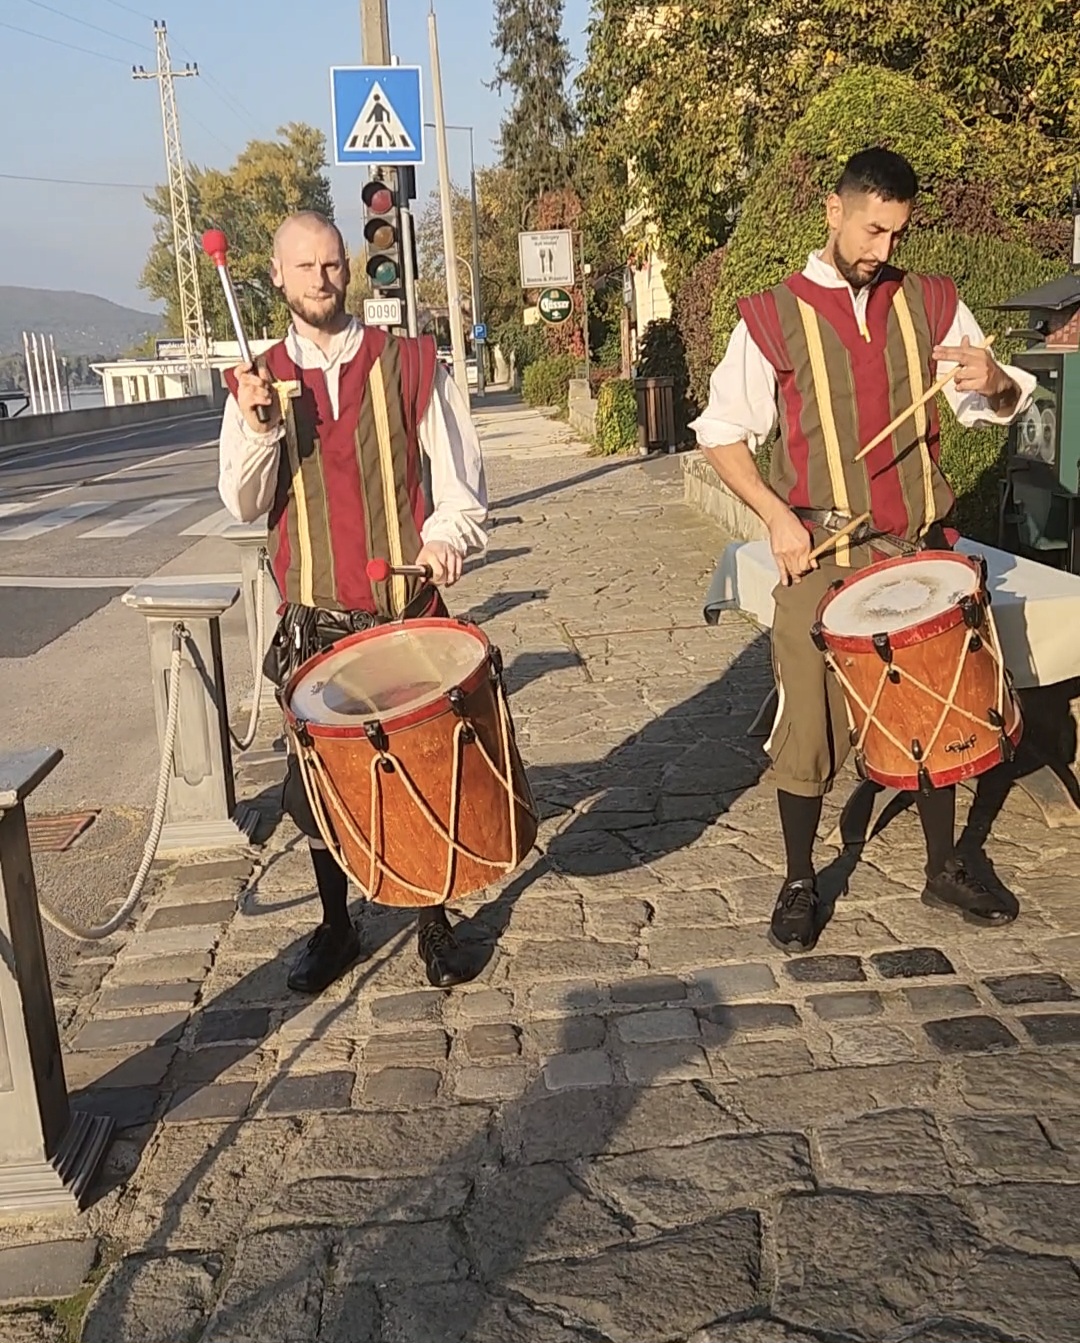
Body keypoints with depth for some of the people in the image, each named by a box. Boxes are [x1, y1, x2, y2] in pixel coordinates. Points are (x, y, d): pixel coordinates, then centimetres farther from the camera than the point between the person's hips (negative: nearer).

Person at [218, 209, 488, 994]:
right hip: (315, 618, 2)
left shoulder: (410, 364, 2)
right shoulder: (260, 383, 6)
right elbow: (244, 505, 0)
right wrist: (259, 427, -16)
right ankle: (336, 927, 27)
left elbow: (461, 470, 3)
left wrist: (450, 533, -16)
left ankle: (434, 922, 24)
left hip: (408, 607, -1)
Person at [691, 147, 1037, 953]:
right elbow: (721, 433, 0)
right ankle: (800, 885, 21)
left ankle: (945, 869, 32)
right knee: (809, 724, 2)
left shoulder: (930, 304, 6)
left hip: (920, 549, 3)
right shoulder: (773, 318, -2)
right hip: (819, 556, -3)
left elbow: (998, 405, 9)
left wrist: (997, 383, -16)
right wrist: (776, 515, -12)